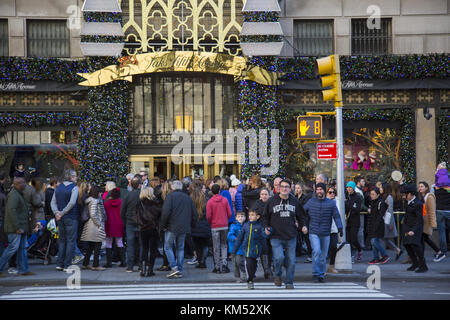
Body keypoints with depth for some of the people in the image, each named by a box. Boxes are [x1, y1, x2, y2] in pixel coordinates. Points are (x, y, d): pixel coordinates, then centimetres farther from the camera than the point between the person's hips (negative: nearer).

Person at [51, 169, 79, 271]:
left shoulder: (58, 188, 11)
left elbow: (53, 202, 5)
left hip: (60, 219, 6)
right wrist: (62, 213, -14)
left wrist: (57, 212, -5)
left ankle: (59, 264, 11)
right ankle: (67, 265, -3)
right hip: (71, 218, -6)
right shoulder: (74, 187, -10)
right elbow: (72, 203, -20)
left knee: (62, 241, 14)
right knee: (71, 241, -1)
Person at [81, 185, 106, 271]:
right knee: (97, 245, -3)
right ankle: (95, 265, -1)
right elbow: (93, 214, -21)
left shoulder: (89, 200, 14)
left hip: (89, 225, 9)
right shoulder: (94, 201, -14)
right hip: (96, 227, -9)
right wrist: (99, 224, -15)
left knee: (90, 246, 14)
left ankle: (85, 264, 17)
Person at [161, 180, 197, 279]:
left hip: (172, 227, -5)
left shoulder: (170, 196, -5)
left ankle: (174, 268, -8)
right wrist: (191, 225, 22)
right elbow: (194, 214, 14)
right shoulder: (188, 198, 11)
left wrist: (163, 224, -6)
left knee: (168, 247, 5)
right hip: (184, 228, 5)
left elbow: (166, 211, -16)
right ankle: (179, 271, 9)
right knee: (180, 248, 11)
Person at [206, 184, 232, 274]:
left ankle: (217, 267, 4)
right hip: (224, 226, 2)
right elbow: (229, 213, 0)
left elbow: (208, 216, -8)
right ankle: (224, 264, 1)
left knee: (216, 247, 3)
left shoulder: (210, 202, -7)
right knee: (224, 245, 13)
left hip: (215, 227, -2)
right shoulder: (225, 200, 0)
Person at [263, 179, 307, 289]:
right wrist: (266, 227, -4)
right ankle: (277, 274, 11)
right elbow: (265, 216, 12)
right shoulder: (271, 201, 2)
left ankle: (289, 282, 16)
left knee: (291, 260, 1)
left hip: (291, 237, 2)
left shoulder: (294, 201, 8)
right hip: (276, 237, -2)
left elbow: (300, 216, 20)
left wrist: (303, 226, 4)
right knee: (279, 257, -18)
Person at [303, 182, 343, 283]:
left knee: (323, 255, 7)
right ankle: (315, 274, -8)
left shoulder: (331, 203, 4)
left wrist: (340, 227, -11)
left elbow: (336, 216, 1)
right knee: (317, 251, -19)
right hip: (313, 233, -1)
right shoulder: (311, 202, 4)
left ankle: (321, 275, 20)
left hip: (326, 234, 1)